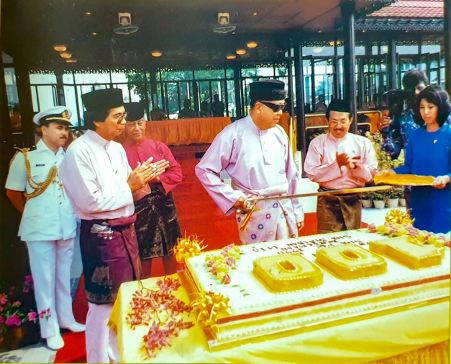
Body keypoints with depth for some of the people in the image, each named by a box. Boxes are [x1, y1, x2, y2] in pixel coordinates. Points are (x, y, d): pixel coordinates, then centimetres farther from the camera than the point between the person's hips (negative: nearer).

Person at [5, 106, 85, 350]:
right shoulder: (25, 158, -4)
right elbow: (13, 193, 5)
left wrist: (72, 215, 5)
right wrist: (34, 215, 12)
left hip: (67, 228, 3)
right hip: (39, 230, -3)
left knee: (64, 277, 16)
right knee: (44, 280, 7)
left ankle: (66, 318, 33)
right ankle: (50, 330, 21)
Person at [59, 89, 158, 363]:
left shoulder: (117, 148, 8)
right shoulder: (79, 151, -16)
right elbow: (90, 202, -22)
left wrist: (141, 181, -7)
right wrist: (129, 186, -16)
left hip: (125, 231, 8)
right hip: (101, 236, -8)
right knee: (104, 303, 5)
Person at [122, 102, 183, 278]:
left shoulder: (159, 147, 3)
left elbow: (177, 173, 0)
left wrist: (157, 178, -15)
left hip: (164, 206, 3)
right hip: (138, 210, -2)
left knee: (170, 251, 14)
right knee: (143, 255, 9)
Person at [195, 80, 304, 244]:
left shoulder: (279, 133, 4)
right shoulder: (233, 134, -12)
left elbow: (291, 174, 11)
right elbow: (204, 170, -8)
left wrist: (297, 211, 13)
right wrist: (232, 198, -13)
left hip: (285, 210, 5)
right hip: (253, 213, -5)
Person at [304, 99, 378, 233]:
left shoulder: (363, 143, 5)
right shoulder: (318, 143, -1)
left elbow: (371, 173, 2)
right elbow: (312, 173, -10)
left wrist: (355, 166, -17)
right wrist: (336, 164, -19)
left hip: (353, 199, 2)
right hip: (327, 200, -2)